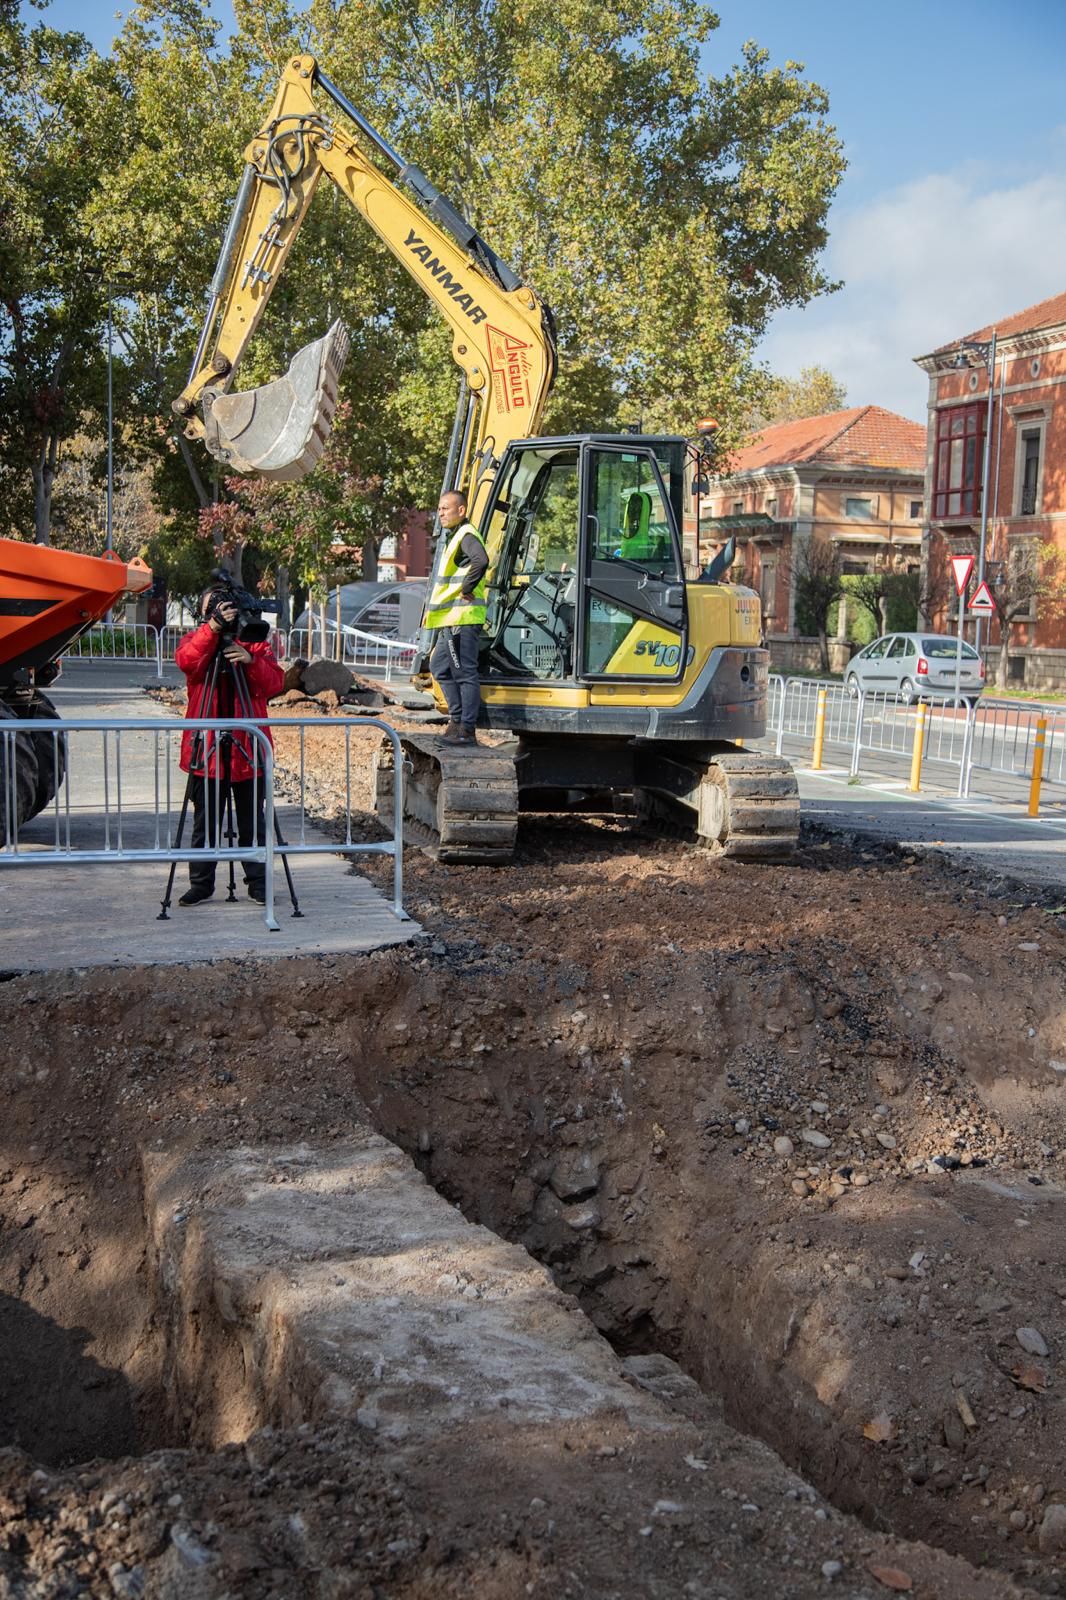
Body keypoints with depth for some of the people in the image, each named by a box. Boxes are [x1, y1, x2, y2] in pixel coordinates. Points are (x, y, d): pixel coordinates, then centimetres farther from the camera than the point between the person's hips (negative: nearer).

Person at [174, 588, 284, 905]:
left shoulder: (255, 642, 9)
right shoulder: (196, 640, 6)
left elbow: (274, 683, -4)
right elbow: (186, 661, -18)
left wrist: (251, 661, -22)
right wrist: (213, 627, -29)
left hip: (248, 746, 1)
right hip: (206, 746, 0)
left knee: (252, 822, 7)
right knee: (204, 822, 6)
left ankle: (258, 882, 16)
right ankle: (201, 884, 15)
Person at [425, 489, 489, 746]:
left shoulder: (466, 535, -12)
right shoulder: (456, 536, 20)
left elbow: (481, 561, -32)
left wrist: (467, 589, -22)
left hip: (463, 618, -11)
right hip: (452, 619, 11)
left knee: (464, 673, -7)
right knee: (440, 667, 16)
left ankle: (466, 730, -4)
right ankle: (457, 719, 20)